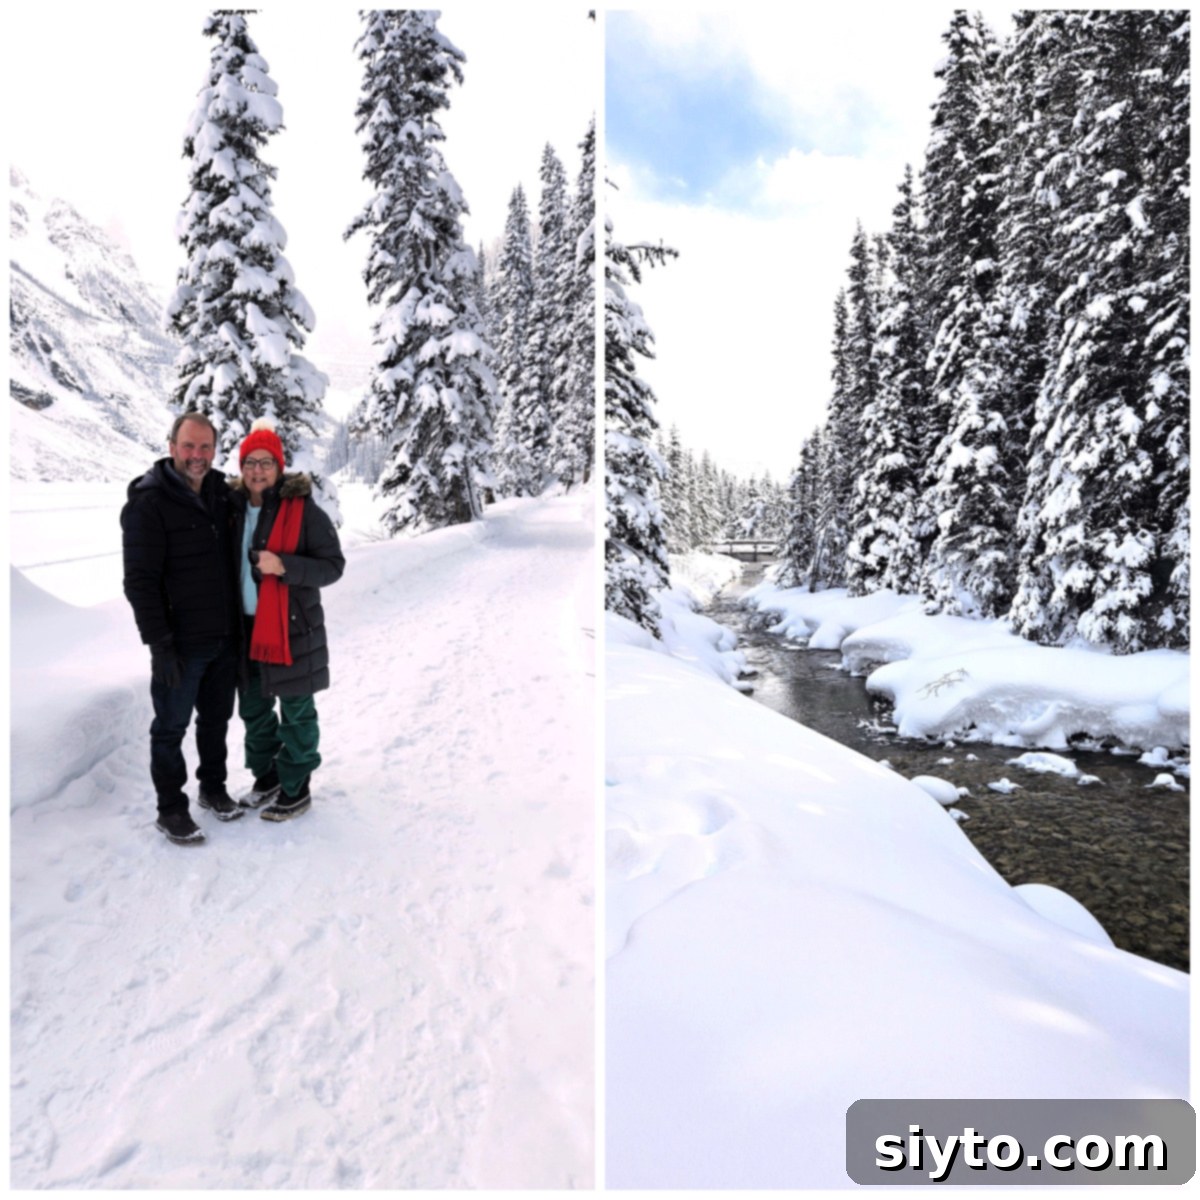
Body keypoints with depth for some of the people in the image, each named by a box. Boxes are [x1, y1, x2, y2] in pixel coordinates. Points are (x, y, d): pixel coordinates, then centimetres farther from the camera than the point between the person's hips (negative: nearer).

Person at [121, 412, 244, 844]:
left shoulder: (222, 493, 6)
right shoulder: (148, 504, -12)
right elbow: (140, 581, -15)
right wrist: (159, 644, -18)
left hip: (225, 638, 6)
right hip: (181, 643, -6)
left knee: (217, 719, 18)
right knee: (171, 727, 7)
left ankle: (213, 787, 36)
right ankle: (171, 809, 21)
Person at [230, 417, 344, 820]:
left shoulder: (303, 509, -12)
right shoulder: (235, 507, 6)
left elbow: (333, 565, -13)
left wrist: (283, 566, -26)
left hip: (291, 627, -6)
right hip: (246, 627, 7)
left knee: (296, 712, 5)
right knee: (254, 709, 18)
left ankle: (296, 790, 19)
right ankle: (266, 777, 36)